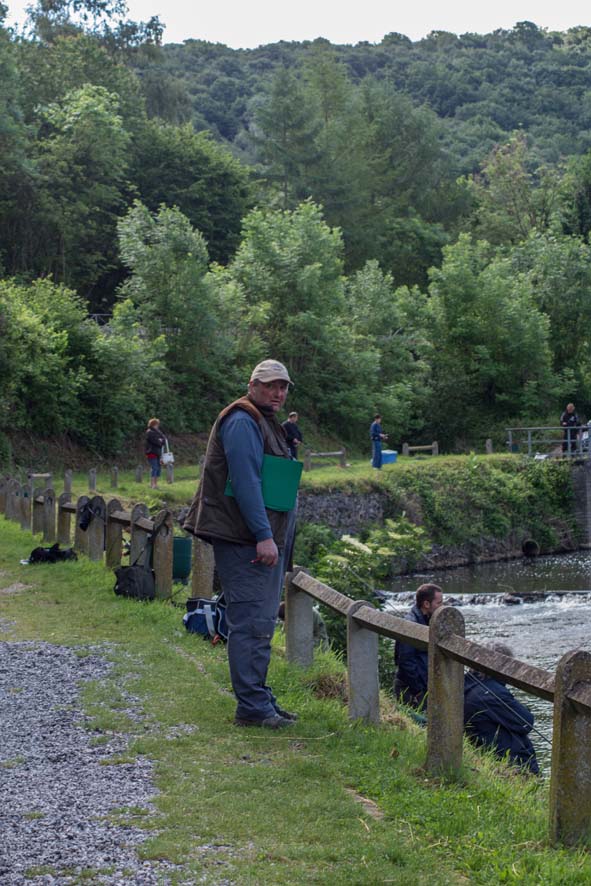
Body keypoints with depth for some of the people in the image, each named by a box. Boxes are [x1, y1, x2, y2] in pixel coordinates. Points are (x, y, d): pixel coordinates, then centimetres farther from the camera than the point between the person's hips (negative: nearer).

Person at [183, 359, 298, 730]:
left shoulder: (267, 423, 21)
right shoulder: (243, 421, -13)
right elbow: (245, 481, -21)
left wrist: (276, 538, 24)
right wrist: (264, 536, -25)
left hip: (262, 539, 11)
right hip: (245, 541, -11)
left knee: (262, 622, 16)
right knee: (252, 622, -9)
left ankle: (260, 699, 24)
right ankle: (252, 707, -6)